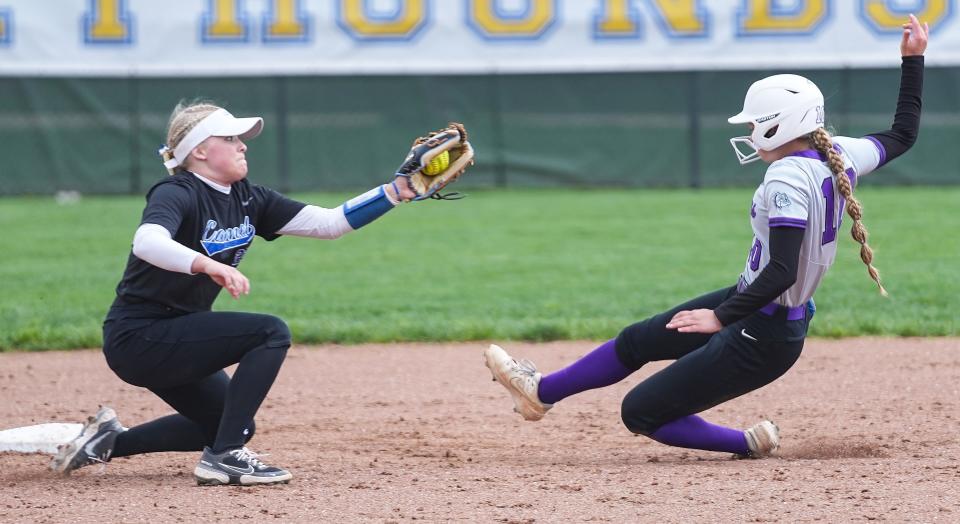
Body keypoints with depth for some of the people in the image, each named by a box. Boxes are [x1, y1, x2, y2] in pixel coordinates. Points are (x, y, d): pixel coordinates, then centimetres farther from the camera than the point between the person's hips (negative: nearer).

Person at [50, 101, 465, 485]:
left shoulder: (248, 200, 6)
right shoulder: (177, 194, -18)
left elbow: (328, 223, 2)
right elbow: (147, 242, -41)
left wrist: (398, 190, -7)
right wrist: (209, 265, -56)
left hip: (168, 340, 10)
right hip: (138, 337, -10)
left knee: (233, 426, 23)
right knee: (271, 333, -20)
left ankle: (111, 442, 25)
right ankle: (223, 457, -18)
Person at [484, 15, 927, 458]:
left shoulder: (787, 177, -26)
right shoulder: (839, 156, -1)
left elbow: (782, 272, -33)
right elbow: (903, 134, 15)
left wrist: (722, 317, -29)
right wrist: (913, 60, 20)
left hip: (761, 337, -10)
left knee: (641, 412, -1)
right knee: (636, 341, 24)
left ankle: (749, 443, 9)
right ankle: (541, 390, 41)